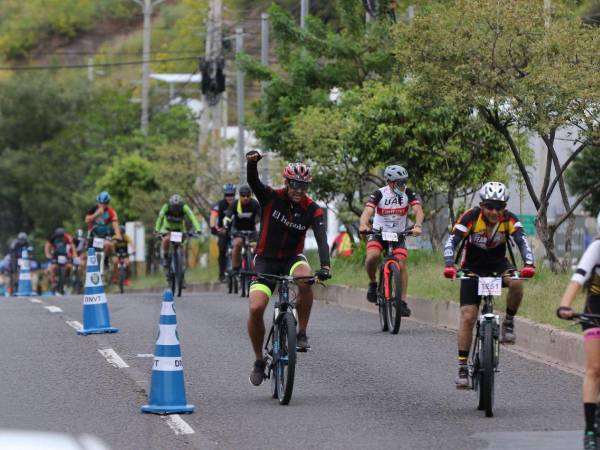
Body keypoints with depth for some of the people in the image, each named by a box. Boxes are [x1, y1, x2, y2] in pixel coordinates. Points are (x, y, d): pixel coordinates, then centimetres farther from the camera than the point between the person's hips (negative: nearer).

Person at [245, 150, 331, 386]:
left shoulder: (313, 210, -11)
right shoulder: (271, 197, -11)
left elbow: (322, 239, -24)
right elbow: (253, 181, -28)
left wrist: (325, 266, -42)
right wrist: (252, 162, -51)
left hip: (292, 258, 0)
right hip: (266, 260, 0)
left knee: (305, 280, -36)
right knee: (256, 309, -20)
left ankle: (301, 333, -18)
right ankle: (259, 361, 2)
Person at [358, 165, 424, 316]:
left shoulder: (408, 193, -11)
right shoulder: (379, 194, -16)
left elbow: (418, 211, -23)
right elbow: (367, 211, -29)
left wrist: (417, 226, -44)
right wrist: (363, 224, -51)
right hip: (378, 233, -2)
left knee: (402, 265, -13)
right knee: (372, 257, -28)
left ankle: (402, 301, -5)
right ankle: (373, 283, -2)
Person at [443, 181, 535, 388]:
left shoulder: (509, 220, -18)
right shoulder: (470, 217, -23)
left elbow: (522, 241, -31)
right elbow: (452, 241, -32)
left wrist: (529, 264, -50)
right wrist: (449, 265, -50)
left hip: (498, 264, 1)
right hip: (472, 268, -1)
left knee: (516, 283, -32)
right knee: (468, 316, -11)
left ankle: (509, 323, -7)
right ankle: (462, 367, -5)